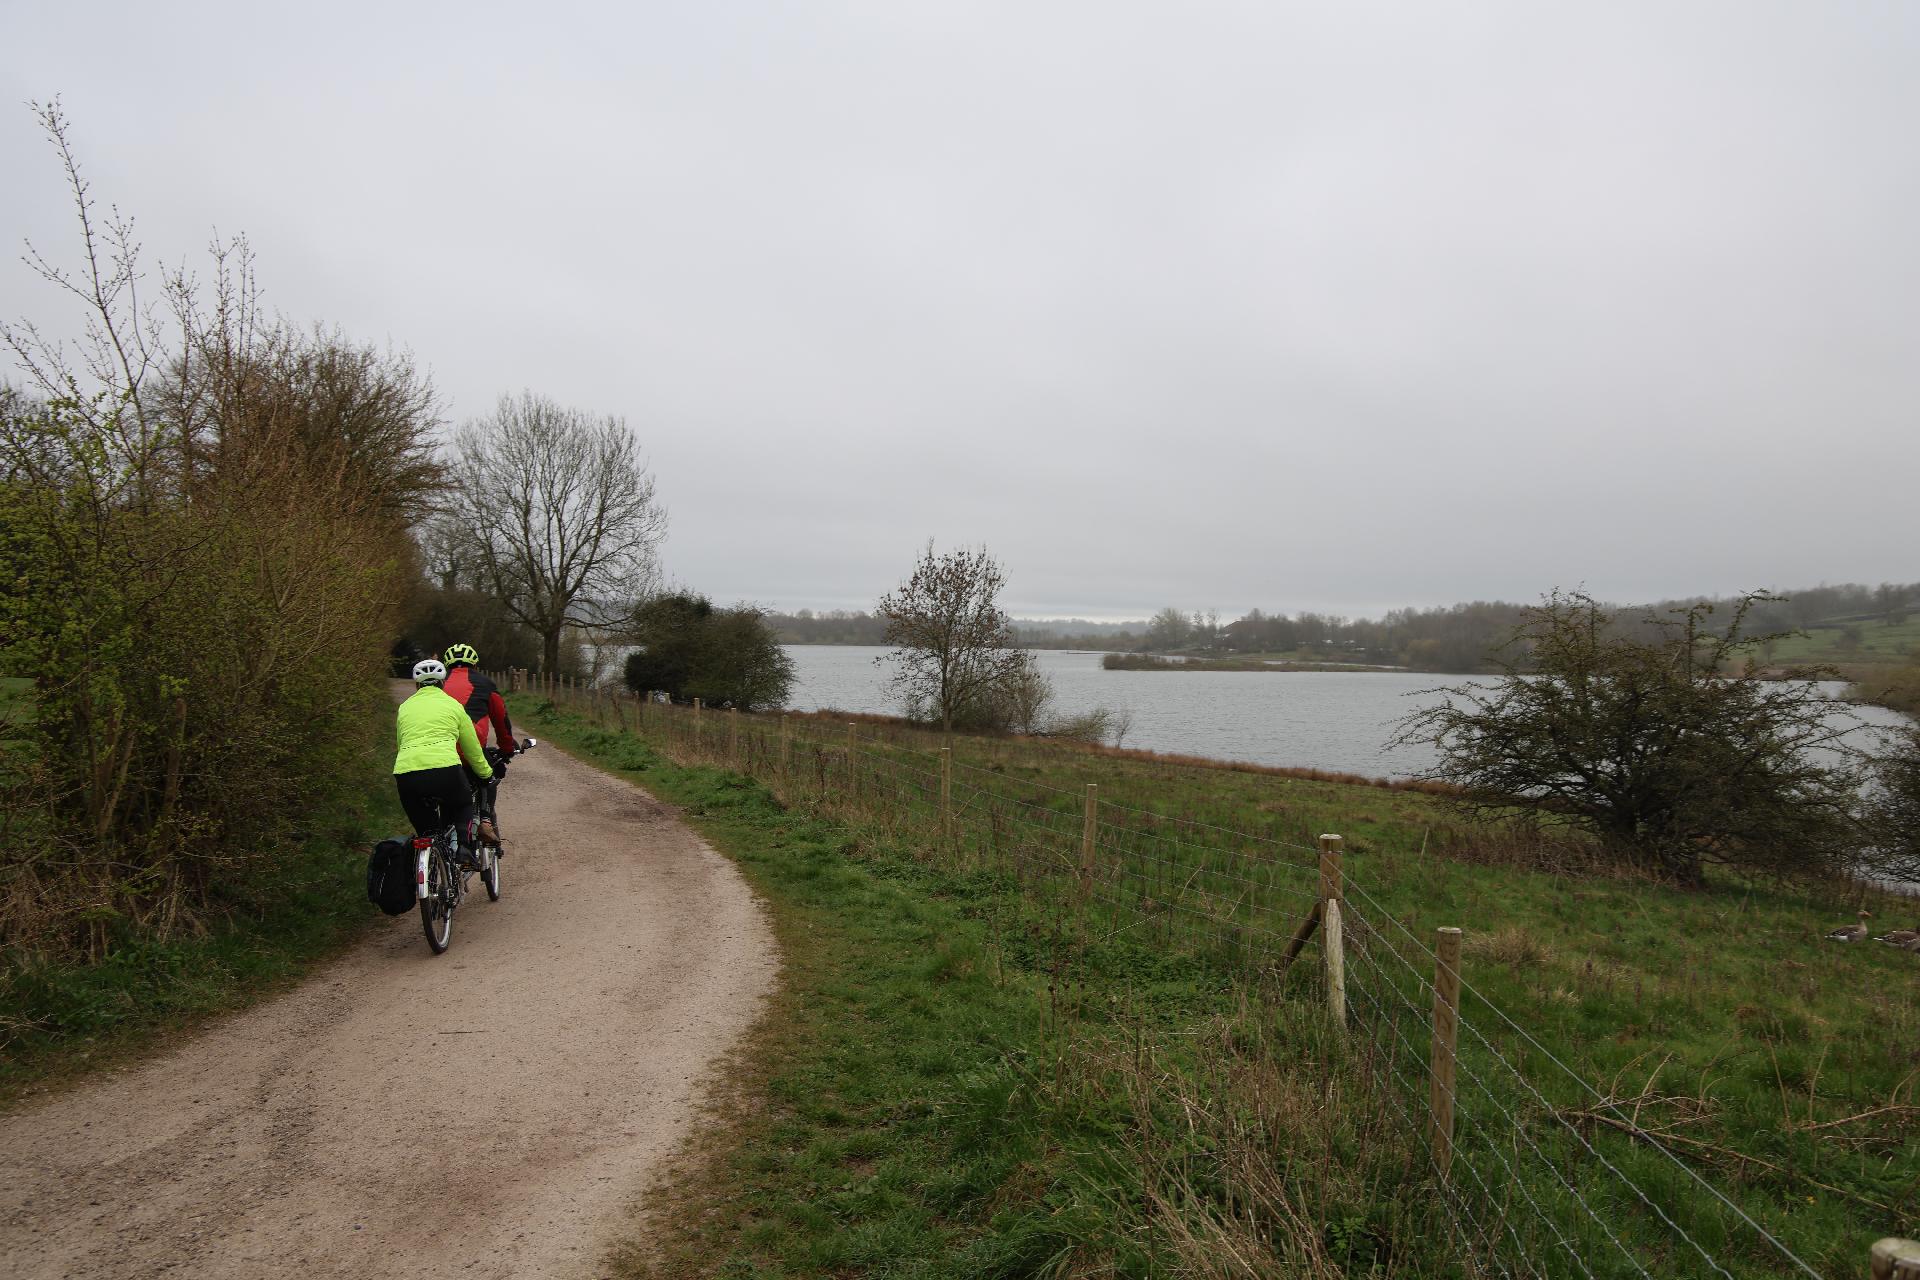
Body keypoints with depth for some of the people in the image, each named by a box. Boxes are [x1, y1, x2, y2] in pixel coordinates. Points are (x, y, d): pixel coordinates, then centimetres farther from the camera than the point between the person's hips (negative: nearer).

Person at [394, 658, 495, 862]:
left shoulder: (405, 707, 23)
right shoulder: (452, 704, 16)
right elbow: (473, 750, 24)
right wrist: (486, 774, 39)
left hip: (405, 774, 2)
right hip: (444, 768, -2)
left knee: (426, 832, 20)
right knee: (463, 805, 29)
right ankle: (464, 845, 5)